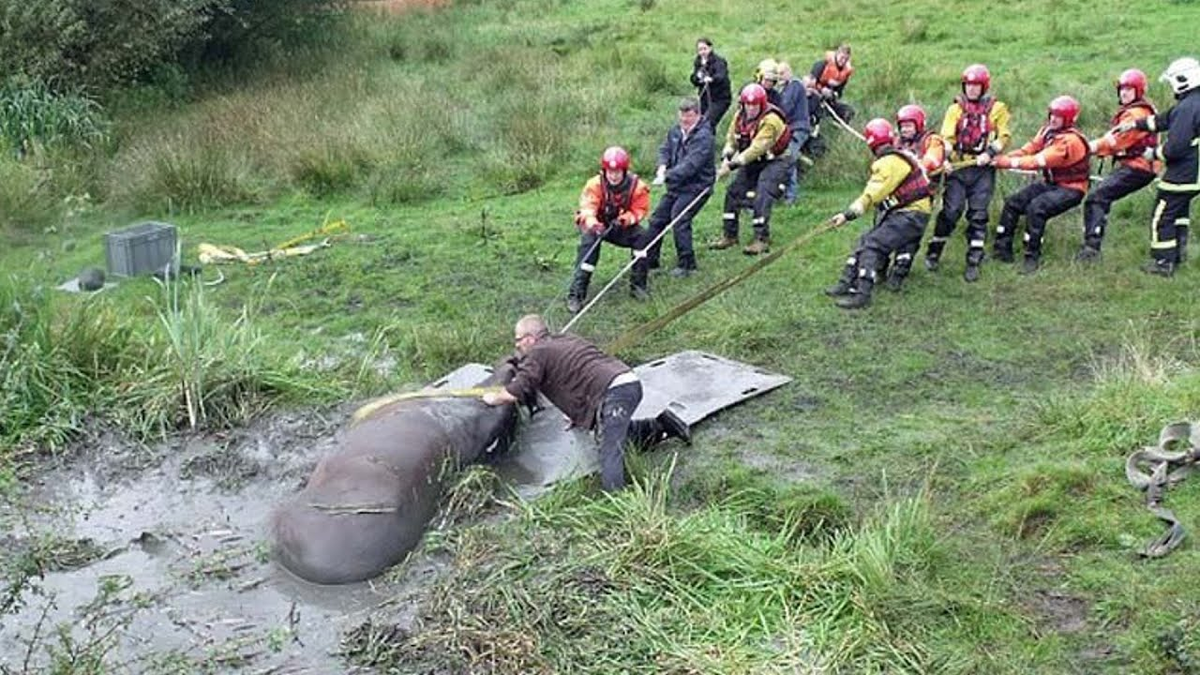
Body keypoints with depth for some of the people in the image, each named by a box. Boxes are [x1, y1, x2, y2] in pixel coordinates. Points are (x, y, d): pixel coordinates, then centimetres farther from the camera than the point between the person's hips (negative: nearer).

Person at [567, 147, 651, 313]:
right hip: (596, 225, -2)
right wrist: (593, 224, -53)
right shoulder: (594, 185, -24)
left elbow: (640, 210, -11)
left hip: (621, 226, 2)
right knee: (588, 242, -31)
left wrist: (624, 219, -31)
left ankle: (638, 285, -8)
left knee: (642, 236, -23)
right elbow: (587, 208, -31)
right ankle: (576, 294, -28)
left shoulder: (637, 186, -18)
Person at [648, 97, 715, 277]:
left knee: (679, 219, -19)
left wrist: (668, 175, -31)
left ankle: (687, 265, -8)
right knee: (657, 219, 9)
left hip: (696, 187, -8)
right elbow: (665, 149, 9)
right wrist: (662, 166, -14)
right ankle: (648, 259, 20)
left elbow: (691, 165, -26)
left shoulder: (703, 136, -17)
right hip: (676, 186, 8)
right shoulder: (675, 131, 8)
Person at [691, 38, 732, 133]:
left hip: (720, 99, -7)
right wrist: (698, 77, -15)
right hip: (705, 98, 7)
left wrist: (711, 79, -55)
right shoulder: (698, 62, 7)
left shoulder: (718, 61, -14)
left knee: (708, 123, -22)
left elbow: (721, 75, -34)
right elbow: (694, 81, 8)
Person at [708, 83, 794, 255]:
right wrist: (726, 158, -13)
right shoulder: (740, 116, -3)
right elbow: (731, 139, 7)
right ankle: (729, 235, 14)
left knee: (762, 197, -21)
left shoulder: (770, 120, -27)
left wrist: (732, 165, -32)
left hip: (774, 162, -7)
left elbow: (757, 149, -31)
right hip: (752, 162, 7)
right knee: (733, 193, 3)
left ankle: (762, 239, -14)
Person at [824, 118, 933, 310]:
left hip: (911, 215, -10)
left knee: (874, 244, -18)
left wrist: (848, 214, -20)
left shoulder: (891, 162, -16)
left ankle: (862, 293, -22)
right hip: (902, 212, 10)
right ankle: (847, 283, 7)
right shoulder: (900, 156, 14)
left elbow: (872, 194, -21)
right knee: (865, 241, 7)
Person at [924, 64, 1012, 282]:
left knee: (978, 215, -2)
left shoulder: (997, 108, 9)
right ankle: (933, 253, 8)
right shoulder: (956, 109, 10)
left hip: (983, 168, 0)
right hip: (958, 166, 0)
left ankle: (974, 262, 2)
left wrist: (990, 153, -12)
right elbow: (947, 138, 1)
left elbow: (1004, 136, 5)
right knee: (950, 210, -7)